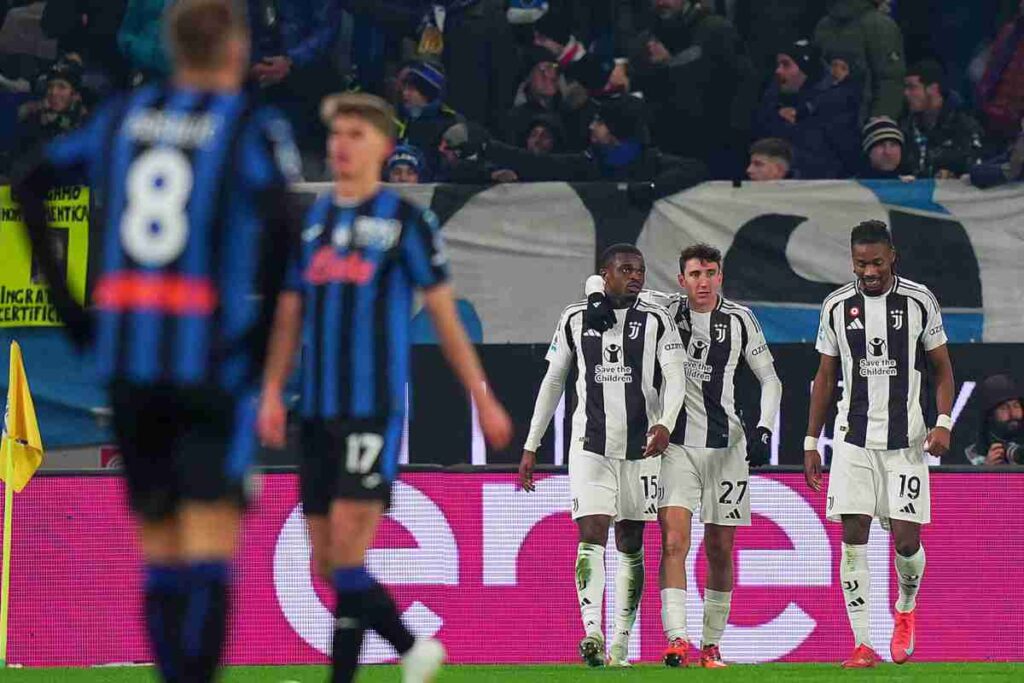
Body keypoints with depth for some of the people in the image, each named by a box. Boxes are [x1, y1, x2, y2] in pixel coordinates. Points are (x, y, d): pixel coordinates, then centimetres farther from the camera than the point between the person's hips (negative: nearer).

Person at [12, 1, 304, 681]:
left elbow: (30, 184, 11)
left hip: (125, 348, 5)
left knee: (158, 542, 14)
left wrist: (67, 303, 10)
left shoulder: (124, 115, 11)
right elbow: (279, 224, -22)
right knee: (211, 543, -9)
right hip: (213, 358, -5)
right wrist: (262, 331, -12)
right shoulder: (254, 128, -5)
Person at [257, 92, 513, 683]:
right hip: (318, 412, 6)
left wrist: (483, 399, 4)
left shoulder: (406, 221, 0)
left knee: (347, 557, -14)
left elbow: (445, 314, 3)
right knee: (327, 564, 7)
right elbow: (290, 316, 15)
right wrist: (273, 392, 2)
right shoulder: (310, 222, 14)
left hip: (375, 409, -6)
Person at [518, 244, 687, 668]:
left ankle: (621, 644, 12)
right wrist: (531, 447, 11)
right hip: (590, 448, 0)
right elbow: (553, 382, 12)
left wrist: (665, 424, -28)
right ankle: (592, 632, -26)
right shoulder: (576, 320, 6)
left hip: (641, 446, 0)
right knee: (591, 537, -14)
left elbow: (674, 379, -8)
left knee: (630, 545, 7)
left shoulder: (656, 322, 2)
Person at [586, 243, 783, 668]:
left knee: (720, 551, 6)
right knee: (674, 543, -15)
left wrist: (763, 430, -3)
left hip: (725, 446, 2)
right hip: (675, 445, -2)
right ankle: (677, 641, -23)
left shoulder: (740, 321, 4)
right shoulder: (665, 310, 0)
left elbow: (770, 380, 11)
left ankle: (712, 644, 17)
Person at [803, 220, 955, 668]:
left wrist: (943, 423, -8)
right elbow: (825, 376, 12)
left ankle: (906, 610, 27)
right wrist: (811, 442, 10)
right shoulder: (837, 306, 4)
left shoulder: (919, 302, -2)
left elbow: (942, 368, 6)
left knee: (906, 537, -4)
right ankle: (862, 644, -5)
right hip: (853, 439, 1)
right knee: (853, 538, -7)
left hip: (905, 439, -1)